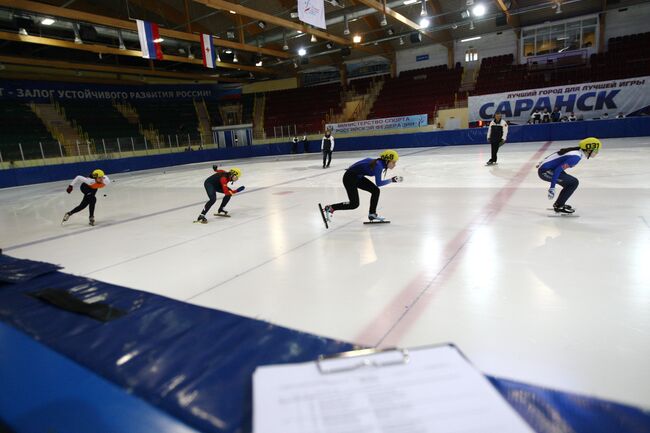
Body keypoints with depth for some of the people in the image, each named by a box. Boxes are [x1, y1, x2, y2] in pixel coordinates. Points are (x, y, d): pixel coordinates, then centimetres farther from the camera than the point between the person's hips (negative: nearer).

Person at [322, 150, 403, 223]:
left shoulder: (381, 164, 5)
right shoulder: (379, 165, -22)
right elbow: (378, 183, -27)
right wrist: (391, 180, -19)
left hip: (358, 177, 10)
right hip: (349, 178, -10)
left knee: (376, 190, 3)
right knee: (354, 204, -9)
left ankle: (372, 214, 12)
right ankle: (330, 208, 1)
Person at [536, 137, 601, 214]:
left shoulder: (575, 150, 8)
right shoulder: (576, 157, -19)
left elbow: (554, 157, 19)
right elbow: (558, 169, -26)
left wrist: (543, 163, 33)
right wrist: (552, 187, -26)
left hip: (544, 168, 10)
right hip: (545, 171, -10)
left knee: (570, 183, 16)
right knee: (574, 182, -9)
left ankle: (558, 203, 28)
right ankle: (559, 207, -2)